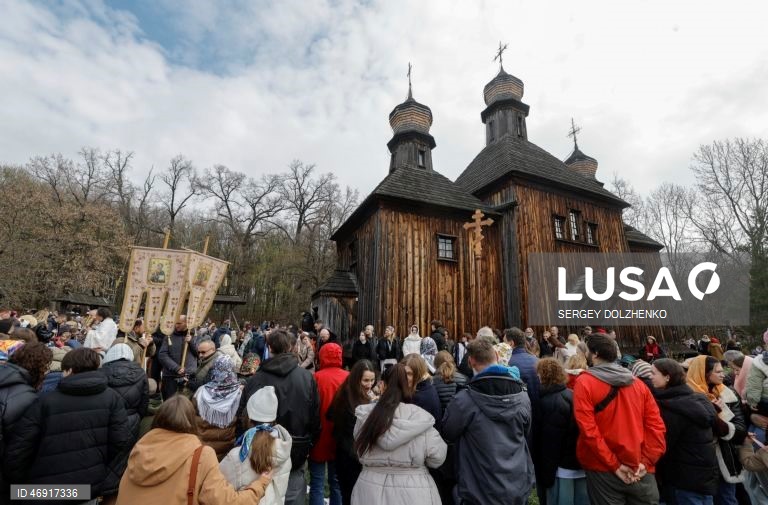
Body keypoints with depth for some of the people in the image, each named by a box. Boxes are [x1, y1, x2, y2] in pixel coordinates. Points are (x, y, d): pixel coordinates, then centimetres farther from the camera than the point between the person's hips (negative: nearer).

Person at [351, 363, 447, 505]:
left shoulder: (365, 416, -12)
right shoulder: (420, 418, -19)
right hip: (412, 493, -2)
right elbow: (437, 458, -11)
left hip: (370, 492, 2)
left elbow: (359, 453, 3)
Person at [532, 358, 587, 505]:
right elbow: (578, 432, 10)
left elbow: (550, 442, -19)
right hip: (582, 465, 8)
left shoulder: (548, 401, -19)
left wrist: (546, 474, -11)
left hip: (562, 468, -8)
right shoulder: (572, 395, 5)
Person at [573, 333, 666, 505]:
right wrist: (646, 461, -3)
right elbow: (656, 425, -1)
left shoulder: (584, 383, -11)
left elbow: (588, 429, -16)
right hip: (641, 472, 4)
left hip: (604, 471, -4)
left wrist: (614, 465, -9)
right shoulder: (638, 383, 4)